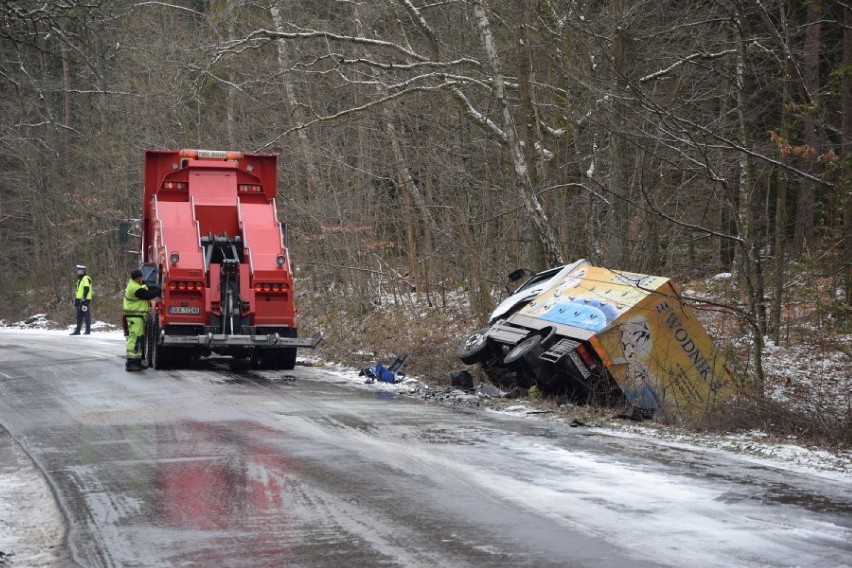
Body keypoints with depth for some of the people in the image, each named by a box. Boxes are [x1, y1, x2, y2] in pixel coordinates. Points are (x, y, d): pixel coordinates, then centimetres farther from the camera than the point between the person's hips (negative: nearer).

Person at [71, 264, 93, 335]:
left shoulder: (86, 279, -10)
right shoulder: (80, 279, 22)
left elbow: (86, 289, -19)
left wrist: (84, 298, -24)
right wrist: (76, 300, 23)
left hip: (84, 300, -10)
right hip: (79, 300, 10)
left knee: (86, 315, -8)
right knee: (79, 316, 10)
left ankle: (88, 330, -6)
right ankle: (77, 330, 12)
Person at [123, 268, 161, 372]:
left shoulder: (135, 284, 12)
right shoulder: (135, 288, -20)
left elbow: (148, 288, 12)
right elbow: (148, 295, -18)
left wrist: (158, 288, -1)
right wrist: (159, 291, -6)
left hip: (138, 316, 11)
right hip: (135, 317, -11)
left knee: (139, 339, 15)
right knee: (135, 339, -12)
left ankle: (137, 362, 20)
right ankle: (130, 364, -13)